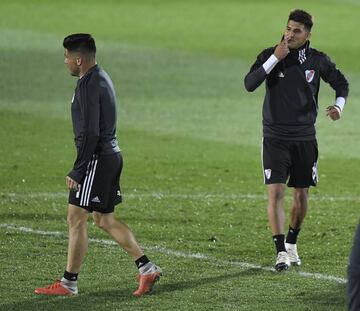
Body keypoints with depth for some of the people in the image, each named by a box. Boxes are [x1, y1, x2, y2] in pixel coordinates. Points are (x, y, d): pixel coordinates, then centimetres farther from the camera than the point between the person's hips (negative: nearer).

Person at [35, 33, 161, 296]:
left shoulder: (90, 85, -17)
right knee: (104, 219, 15)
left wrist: (77, 172, -19)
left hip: (97, 158, -10)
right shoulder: (102, 78, 15)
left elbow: (90, 133, -22)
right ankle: (146, 268, 13)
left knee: (76, 219, -4)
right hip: (111, 155, 10)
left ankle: (69, 283, 1)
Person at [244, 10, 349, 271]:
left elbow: (341, 83, 13)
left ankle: (292, 243, 31)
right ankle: (281, 252, -12)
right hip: (275, 138, -2)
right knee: (275, 193, -13)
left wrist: (339, 106, -6)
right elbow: (249, 84, -19)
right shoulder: (270, 55, -5)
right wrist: (275, 59, -24)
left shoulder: (318, 60, -1)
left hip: (305, 138, 2)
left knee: (302, 196, 9)